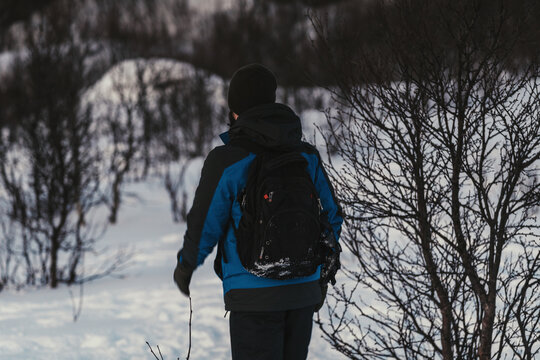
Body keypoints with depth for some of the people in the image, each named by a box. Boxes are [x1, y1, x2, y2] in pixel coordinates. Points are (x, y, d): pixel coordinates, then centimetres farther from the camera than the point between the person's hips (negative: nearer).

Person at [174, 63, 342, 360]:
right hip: (303, 290, 5)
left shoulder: (226, 161, -11)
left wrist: (185, 267, 13)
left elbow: (205, 225, -6)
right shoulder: (306, 156, 5)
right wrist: (322, 274, 23)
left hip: (255, 295, -5)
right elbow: (332, 217, 10)